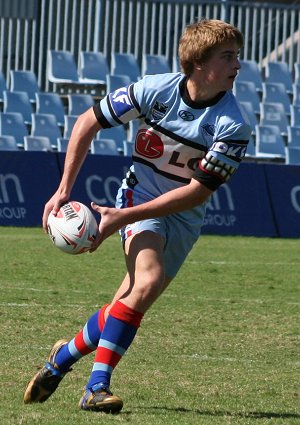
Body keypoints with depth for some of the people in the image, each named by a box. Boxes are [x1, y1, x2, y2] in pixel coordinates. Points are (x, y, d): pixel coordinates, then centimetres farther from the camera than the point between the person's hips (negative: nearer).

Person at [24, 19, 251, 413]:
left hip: (184, 216, 2)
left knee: (137, 296, -7)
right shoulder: (154, 91, -16)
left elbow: (198, 191, -20)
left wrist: (124, 217, -23)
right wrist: (63, 191, -4)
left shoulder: (232, 126, -20)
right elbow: (88, 122, -2)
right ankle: (97, 386, -21)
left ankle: (65, 355, 18)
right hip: (140, 193, -2)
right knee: (148, 279, -26)